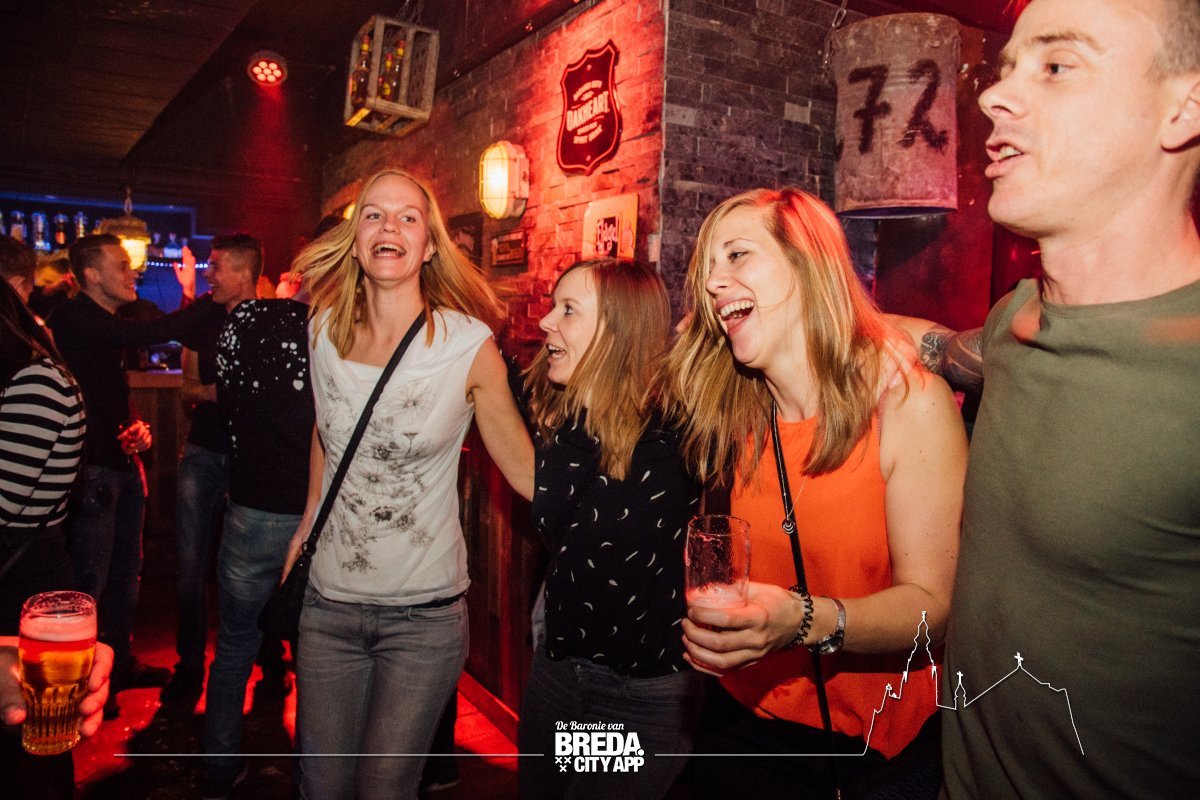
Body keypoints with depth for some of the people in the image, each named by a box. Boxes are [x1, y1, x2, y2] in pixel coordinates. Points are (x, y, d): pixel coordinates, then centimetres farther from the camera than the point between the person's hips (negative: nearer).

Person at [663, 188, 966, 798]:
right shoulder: (737, 416, -6)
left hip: (885, 747, -3)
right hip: (749, 722, 3)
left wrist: (804, 621, -35)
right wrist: (716, 622, -16)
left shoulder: (909, 403, -18)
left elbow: (932, 603, -20)